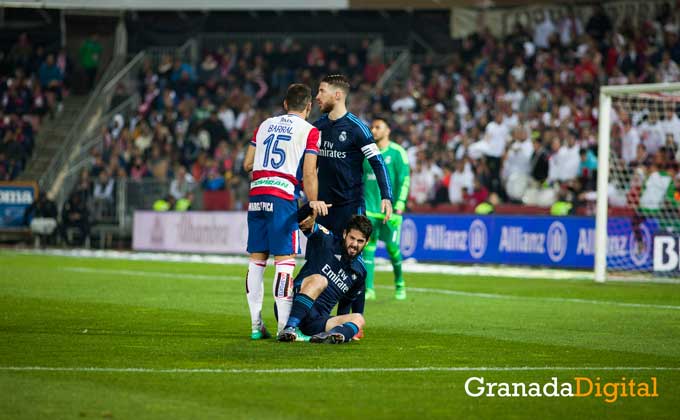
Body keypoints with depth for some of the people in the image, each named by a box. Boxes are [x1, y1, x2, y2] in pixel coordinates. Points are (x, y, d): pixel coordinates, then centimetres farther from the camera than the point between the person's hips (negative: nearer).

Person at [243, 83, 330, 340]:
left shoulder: (265, 125, 17)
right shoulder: (309, 131, 1)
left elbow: (247, 164, 17)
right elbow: (309, 174, -7)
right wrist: (313, 204, -1)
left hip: (256, 195, 5)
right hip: (283, 197, -5)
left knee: (256, 259, 8)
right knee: (285, 259, -5)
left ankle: (256, 325, 9)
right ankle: (285, 326, -10)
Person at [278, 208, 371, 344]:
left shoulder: (360, 271, 16)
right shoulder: (327, 242, 4)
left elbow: (347, 302, 26)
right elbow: (304, 222, -5)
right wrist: (312, 207, -26)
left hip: (316, 321, 4)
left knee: (358, 319, -18)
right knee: (319, 279, -32)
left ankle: (334, 334, -52)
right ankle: (289, 328, -49)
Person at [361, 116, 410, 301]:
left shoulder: (397, 152, -1)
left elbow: (404, 180, -5)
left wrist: (398, 208, -13)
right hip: (368, 209, 3)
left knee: (392, 247, -2)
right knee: (368, 246, -7)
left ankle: (400, 284, 22)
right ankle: (368, 289, -7)